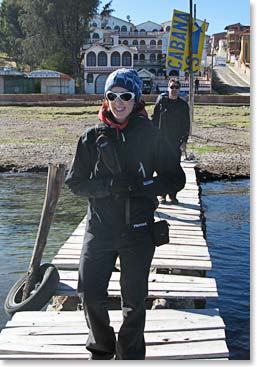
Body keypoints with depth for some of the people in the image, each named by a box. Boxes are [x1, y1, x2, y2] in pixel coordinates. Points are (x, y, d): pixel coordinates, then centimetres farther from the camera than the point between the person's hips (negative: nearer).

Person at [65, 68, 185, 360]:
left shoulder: (149, 135, -2)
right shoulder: (92, 137, 1)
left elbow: (176, 178, 2)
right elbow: (75, 183, 2)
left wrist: (139, 185, -15)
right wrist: (110, 185, -15)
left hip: (138, 229, -1)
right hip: (99, 228, 1)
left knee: (134, 300, 10)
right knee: (91, 295, 5)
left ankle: (130, 354, 32)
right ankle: (101, 348, 33)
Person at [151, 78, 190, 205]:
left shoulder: (183, 105, 6)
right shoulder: (161, 101, 2)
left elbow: (186, 125, 7)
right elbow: (154, 119, 4)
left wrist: (184, 141, 0)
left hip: (177, 142, 1)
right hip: (162, 141, -1)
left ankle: (173, 195, 12)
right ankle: (163, 195, 10)